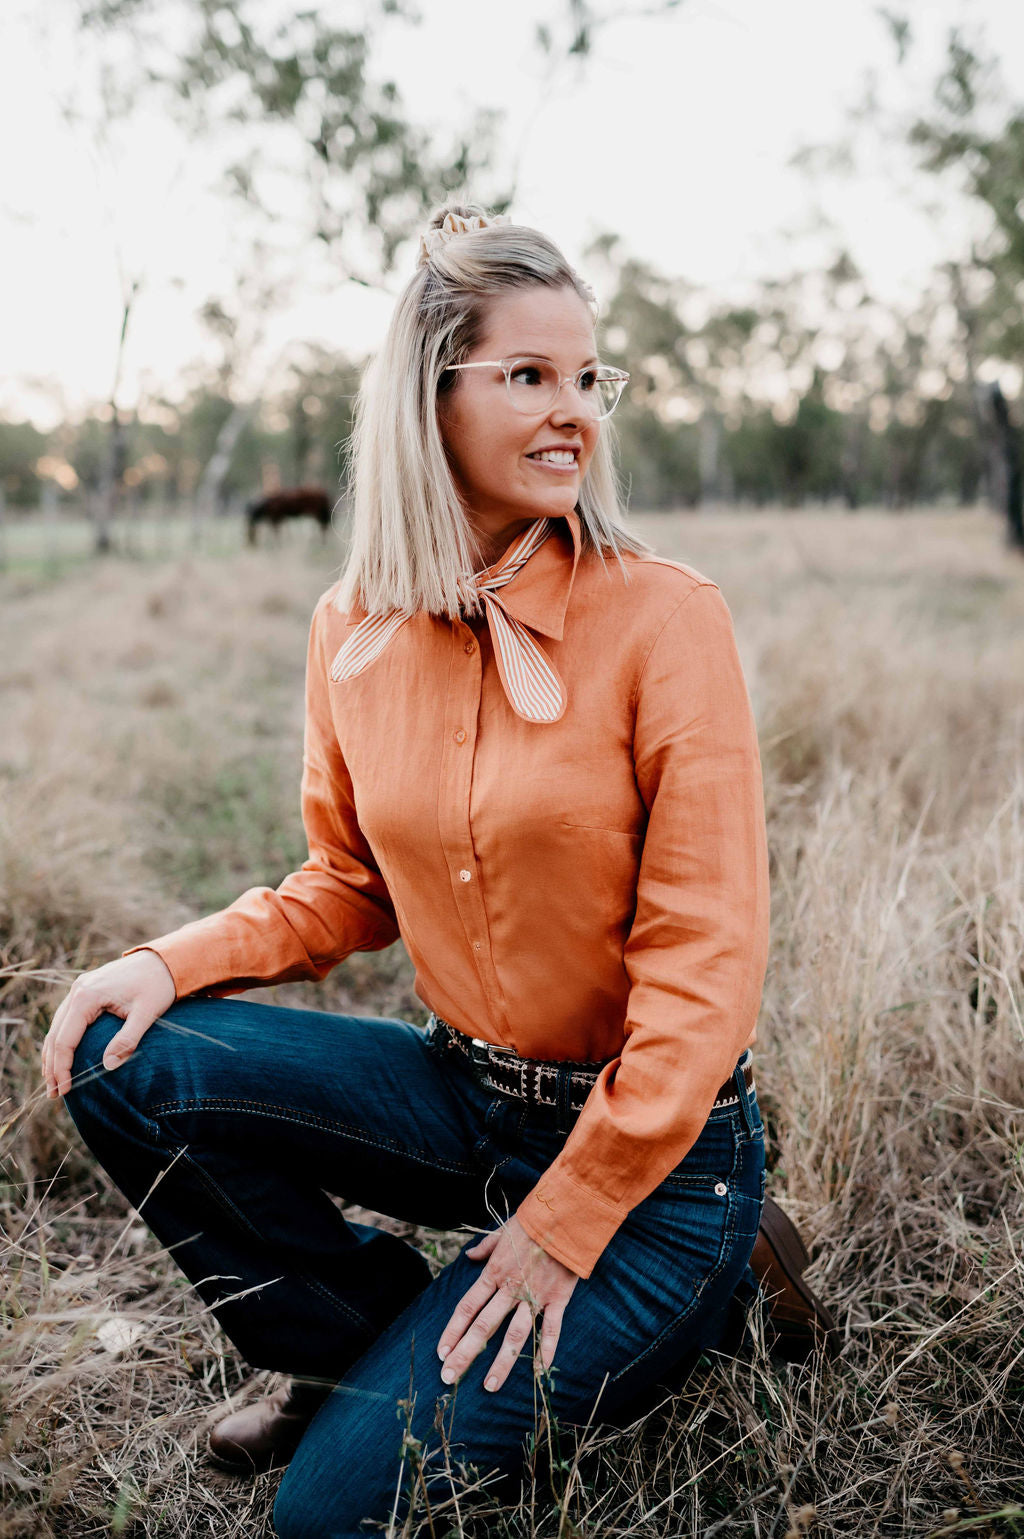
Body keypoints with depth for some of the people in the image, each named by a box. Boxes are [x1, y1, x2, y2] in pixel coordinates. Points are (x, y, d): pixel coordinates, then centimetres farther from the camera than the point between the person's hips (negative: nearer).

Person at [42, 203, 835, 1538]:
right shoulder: (356, 630, -2)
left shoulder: (665, 616, -17)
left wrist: (566, 1224, -15)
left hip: (656, 1142, -4)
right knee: (127, 1065, -12)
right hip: (469, 1097, 5)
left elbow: (705, 958, -16)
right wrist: (177, 963, -8)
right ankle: (368, 1344, 10)